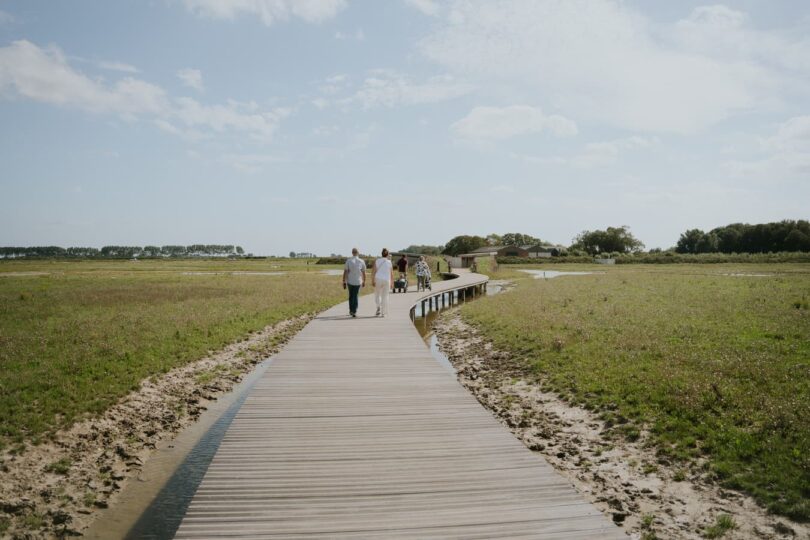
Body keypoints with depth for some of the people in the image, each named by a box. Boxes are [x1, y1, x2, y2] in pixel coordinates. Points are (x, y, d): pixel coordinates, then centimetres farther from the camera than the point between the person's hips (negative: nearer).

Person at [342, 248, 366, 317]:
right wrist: (364, 281, 15)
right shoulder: (362, 261, -5)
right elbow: (364, 273, 2)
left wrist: (344, 282, -3)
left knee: (351, 296, 19)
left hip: (350, 282, 0)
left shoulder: (348, 261, -7)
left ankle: (351, 310, 25)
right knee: (355, 296, 9)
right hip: (358, 282, 0)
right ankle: (354, 312, -1)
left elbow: (345, 272, -8)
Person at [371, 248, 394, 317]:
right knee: (385, 296, 6)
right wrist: (392, 283, 7)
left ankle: (378, 307, -7)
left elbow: (373, 271, -8)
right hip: (386, 280, 0)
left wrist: (372, 280, -5)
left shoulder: (377, 261, -1)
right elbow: (392, 274, 0)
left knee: (377, 294, 17)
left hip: (378, 280, 0)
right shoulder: (389, 262, 0)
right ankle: (383, 313, 5)